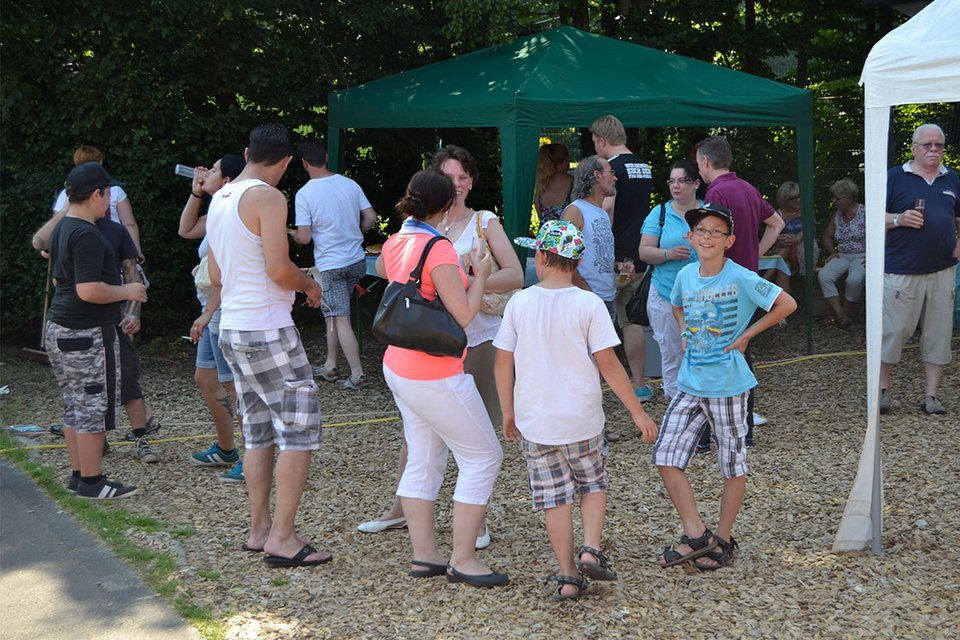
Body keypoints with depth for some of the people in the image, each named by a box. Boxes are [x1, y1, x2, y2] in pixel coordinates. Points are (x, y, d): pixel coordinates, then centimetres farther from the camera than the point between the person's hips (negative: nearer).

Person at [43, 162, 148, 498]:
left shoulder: (61, 229, 12)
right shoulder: (87, 235, -19)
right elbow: (89, 291, -25)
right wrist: (127, 291, -12)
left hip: (59, 328, 10)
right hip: (87, 333, -10)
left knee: (75, 406, 14)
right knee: (93, 407, -3)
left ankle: (78, 473, 21)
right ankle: (91, 481, 2)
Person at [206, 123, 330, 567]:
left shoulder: (219, 198, 13)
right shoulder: (267, 197, -13)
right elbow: (279, 269, -21)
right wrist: (309, 285, -2)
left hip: (232, 328, 9)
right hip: (267, 330, -9)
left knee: (259, 431, 14)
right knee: (300, 429, -5)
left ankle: (259, 530, 17)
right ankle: (282, 538, -6)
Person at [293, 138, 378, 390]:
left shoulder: (304, 194, -13)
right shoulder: (350, 184, 1)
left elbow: (304, 237, -15)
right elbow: (371, 218, 3)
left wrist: (294, 235, 7)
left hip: (330, 265, -6)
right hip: (357, 261, 6)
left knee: (340, 320, -2)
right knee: (332, 313, 19)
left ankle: (357, 375, -3)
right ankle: (330, 365, 24)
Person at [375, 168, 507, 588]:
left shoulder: (394, 243, 5)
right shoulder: (438, 250, -21)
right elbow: (464, 315, -19)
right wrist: (480, 276, -6)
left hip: (400, 368, 9)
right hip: (435, 375, -9)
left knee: (423, 461, 14)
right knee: (483, 457, 1)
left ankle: (424, 556, 18)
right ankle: (462, 560, 2)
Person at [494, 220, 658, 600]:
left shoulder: (519, 303, -5)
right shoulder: (589, 304, -10)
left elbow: (503, 362, 0)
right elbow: (608, 364, -12)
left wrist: (508, 411, 14)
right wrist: (637, 412, -4)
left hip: (535, 423, 1)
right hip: (582, 419, -1)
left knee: (554, 500, 9)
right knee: (593, 486, 21)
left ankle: (568, 577, 9)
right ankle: (591, 551, 3)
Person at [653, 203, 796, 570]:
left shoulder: (740, 279, -13)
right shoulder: (686, 275, 4)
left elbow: (787, 304, -13)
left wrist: (746, 336, -10)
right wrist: (685, 334, 10)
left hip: (727, 385, -5)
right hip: (690, 384, 5)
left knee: (733, 464, 7)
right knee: (666, 457, -3)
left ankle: (723, 539, 21)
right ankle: (696, 535, 6)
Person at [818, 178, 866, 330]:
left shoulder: (865, 213, -6)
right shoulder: (836, 216, 13)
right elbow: (827, 236, 19)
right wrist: (832, 252, 2)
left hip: (861, 256, -5)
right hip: (842, 256, 5)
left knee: (854, 280, -36)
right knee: (823, 276, -24)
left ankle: (845, 314, -14)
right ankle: (840, 316, -29)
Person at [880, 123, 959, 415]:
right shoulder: (894, 177, 1)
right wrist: (899, 219, -18)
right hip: (902, 270, -4)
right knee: (894, 330, -2)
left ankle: (931, 395, 12)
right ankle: (883, 387, 14)